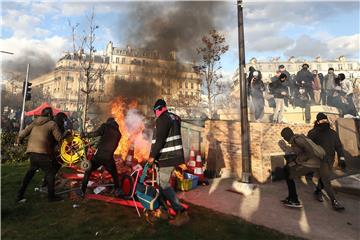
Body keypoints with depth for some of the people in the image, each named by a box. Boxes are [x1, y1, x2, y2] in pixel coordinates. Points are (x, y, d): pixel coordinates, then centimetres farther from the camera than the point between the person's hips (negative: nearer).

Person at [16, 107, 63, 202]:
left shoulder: (35, 122, 15)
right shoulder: (52, 124, -2)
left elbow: (23, 133, 13)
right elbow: (59, 138, -5)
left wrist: (19, 140, 31)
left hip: (32, 152, 7)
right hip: (42, 153, -7)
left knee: (30, 171, 24)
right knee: (50, 173, 6)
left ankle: (20, 195, 28)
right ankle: (51, 196, 13)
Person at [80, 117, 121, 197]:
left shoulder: (105, 126, 3)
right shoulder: (118, 133, 15)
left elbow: (97, 133, -16)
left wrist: (85, 134, -6)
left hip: (99, 155, -2)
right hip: (109, 158, 2)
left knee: (88, 172, 20)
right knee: (115, 175, 25)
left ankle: (82, 192, 20)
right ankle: (117, 191, 24)